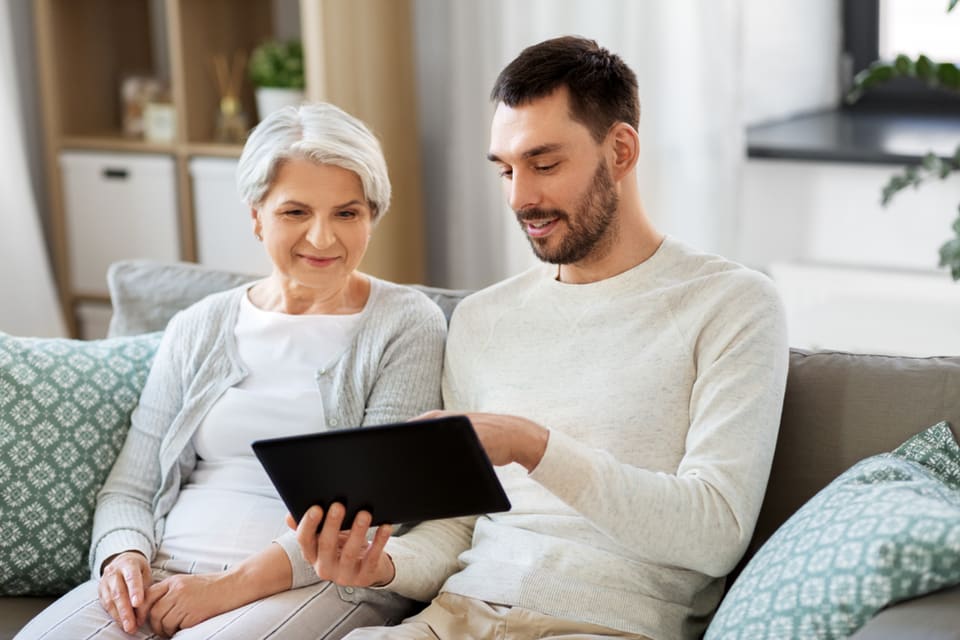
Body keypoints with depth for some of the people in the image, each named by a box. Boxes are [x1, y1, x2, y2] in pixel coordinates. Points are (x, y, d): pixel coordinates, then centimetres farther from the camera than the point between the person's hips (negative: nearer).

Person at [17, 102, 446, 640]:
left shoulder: (408, 325, 2)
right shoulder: (199, 328, 15)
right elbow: (130, 487, 16)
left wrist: (233, 586, -16)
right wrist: (124, 556, -8)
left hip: (323, 583, -4)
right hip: (165, 575, 4)